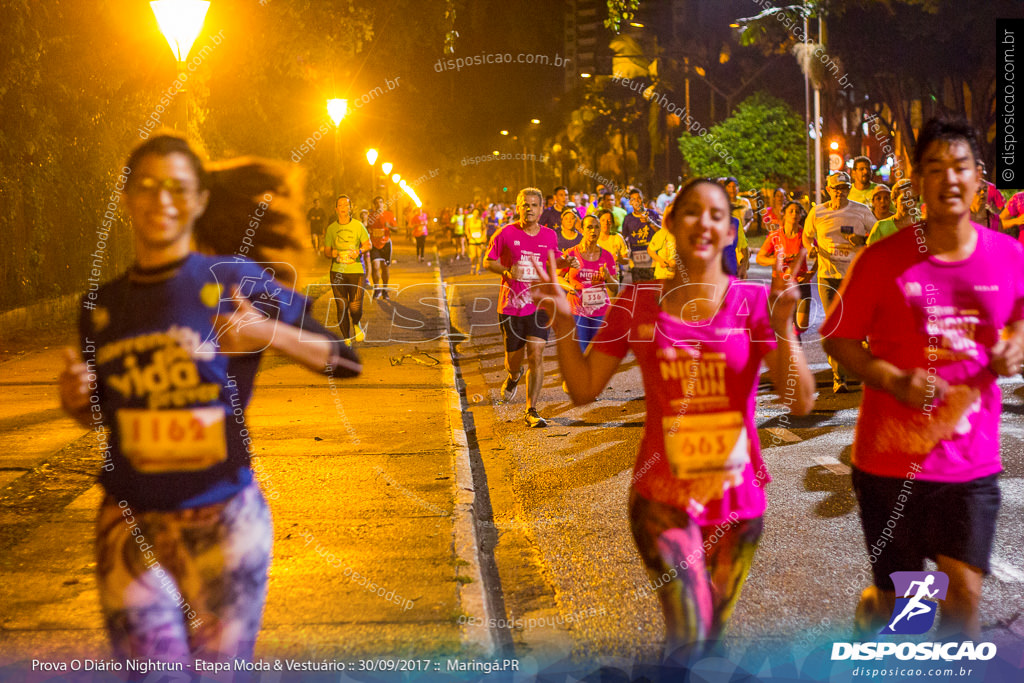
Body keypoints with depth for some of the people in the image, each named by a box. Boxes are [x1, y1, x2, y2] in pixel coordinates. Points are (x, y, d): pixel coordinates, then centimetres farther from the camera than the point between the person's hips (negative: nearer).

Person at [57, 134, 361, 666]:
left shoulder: (236, 281, -6)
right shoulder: (101, 306, 4)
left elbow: (346, 360, -6)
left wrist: (267, 333, -21)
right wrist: (74, 400, -5)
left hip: (223, 526, -2)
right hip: (130, 528, 2)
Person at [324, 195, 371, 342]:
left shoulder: (358, 225, 0)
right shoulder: (331, 228, 5)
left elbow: (368, 244, 5)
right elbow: (326, 251, 10)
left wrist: (360, 251, -16)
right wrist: (332, 254, -13)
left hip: (356, 270, -1)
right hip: (337, 271, 1)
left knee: (356, 307, -7)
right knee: (341, 307, 0)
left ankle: (356, 324, 28)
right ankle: (346, 339, 14)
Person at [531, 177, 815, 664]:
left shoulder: (754, 302, -7)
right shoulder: (637, 304, -4)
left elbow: (801, 403, -13)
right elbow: (584, 389, 1)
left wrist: (782, 326, -25)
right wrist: (562, 322, -11)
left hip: (737, 500, 1)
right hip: (662, 498, -1)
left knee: (711, 631, 18)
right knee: (688, 633, -17)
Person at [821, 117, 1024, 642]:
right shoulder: (883, 260, -9)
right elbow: (837, 339, -3)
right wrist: (896, 381, -19)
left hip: (972, 460, 2)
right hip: (891, 456, -2)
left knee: (964, 590, -3)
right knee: (899, 596, 11)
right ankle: (874, 605, 47)